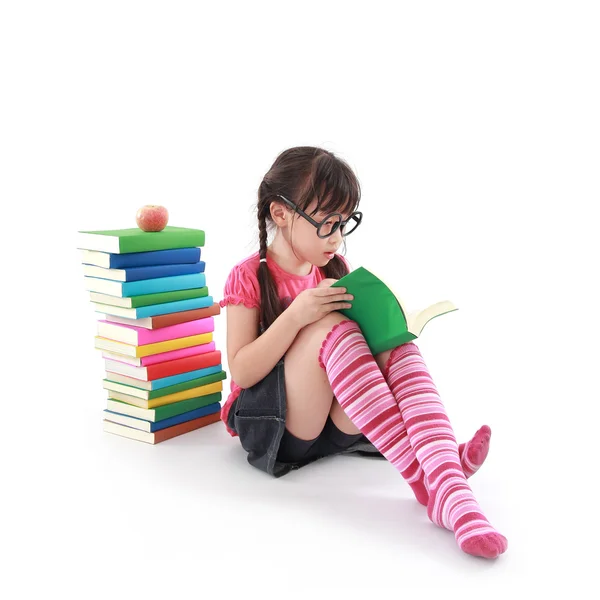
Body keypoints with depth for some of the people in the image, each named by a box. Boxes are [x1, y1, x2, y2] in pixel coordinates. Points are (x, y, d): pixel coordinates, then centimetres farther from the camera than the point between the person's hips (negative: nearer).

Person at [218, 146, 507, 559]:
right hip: (274, 427, -5)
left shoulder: (335, 269, 11)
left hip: (338, 425, 5)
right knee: (330, 327, -30)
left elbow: (352, 349, 16)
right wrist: (296, 315, -24)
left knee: (396, 346, -23)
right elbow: (241, 373, -13)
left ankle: (452, 488, -47)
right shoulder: (250, 278, -4)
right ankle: (423, 476, -40)